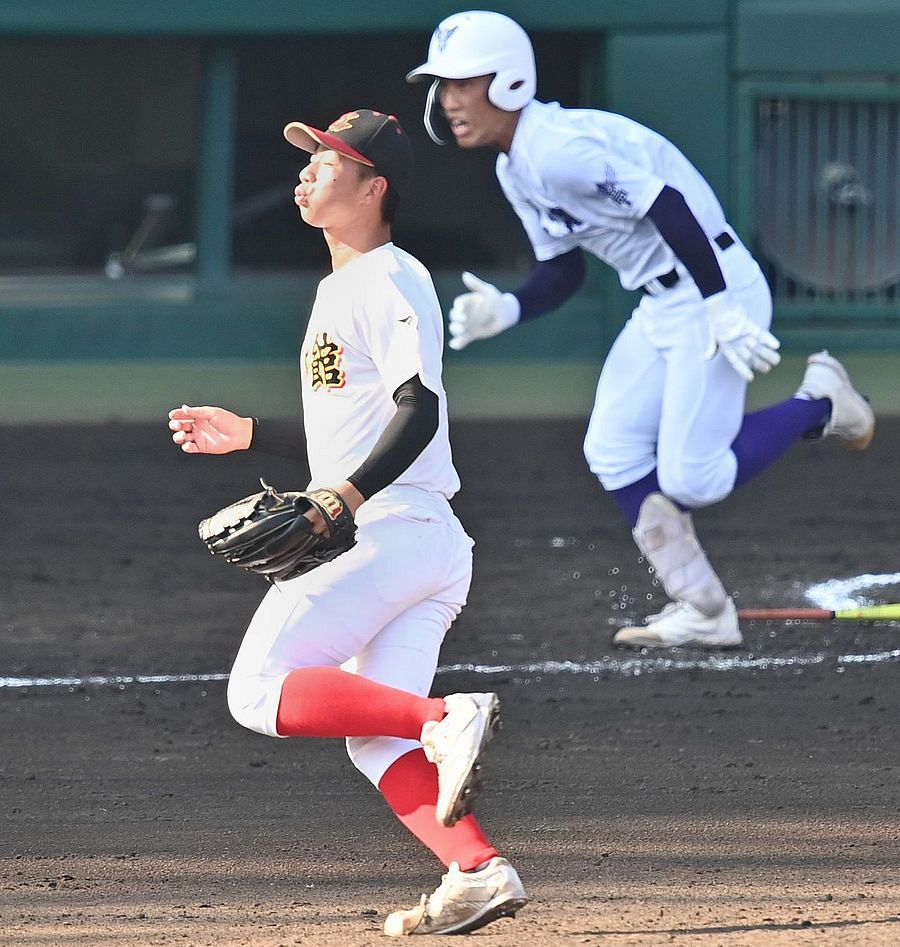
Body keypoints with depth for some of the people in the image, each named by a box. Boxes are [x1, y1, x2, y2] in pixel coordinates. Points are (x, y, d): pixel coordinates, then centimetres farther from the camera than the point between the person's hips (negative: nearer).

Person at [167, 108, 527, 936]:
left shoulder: (390, 282, -8)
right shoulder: (341, 289, 23)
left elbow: (418, 411, -22)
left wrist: (343, 500, -31)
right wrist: (248, 434, 27)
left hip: (394, 530, -10)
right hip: (403, 542, 10)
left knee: (260, 692, -13)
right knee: (374, 739, 4)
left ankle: (447, 720, -23)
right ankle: (480, 874, -9)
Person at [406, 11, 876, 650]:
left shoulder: (556, 148, -23)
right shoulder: (516, 171, 9)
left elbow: (667, 206, -28)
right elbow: (562, 274, 14)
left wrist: (720, 309, -29)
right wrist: (506, 310, -6)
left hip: (718, 293, -10)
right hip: (659, 308, 10)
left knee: (688, 478, -11)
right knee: (613, 453, 3)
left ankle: (819, 404, 12)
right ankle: (703, 614, 9)